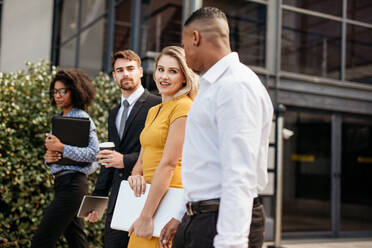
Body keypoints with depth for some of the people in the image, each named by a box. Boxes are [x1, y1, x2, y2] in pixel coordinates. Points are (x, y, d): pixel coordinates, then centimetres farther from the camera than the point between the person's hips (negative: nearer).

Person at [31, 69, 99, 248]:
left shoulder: (81, 118, -9)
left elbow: (94, 153, -18)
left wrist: (61, 148, -23)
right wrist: (48, 158, -1)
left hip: (72, 184, -9)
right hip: (61, 183, 9)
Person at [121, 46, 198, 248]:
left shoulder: (183, 107, -10)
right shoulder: (153, 111, 17)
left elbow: (168, 164, -16)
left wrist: (146, 216, -17)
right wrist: (135, 176, -4)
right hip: (149, 196, 8)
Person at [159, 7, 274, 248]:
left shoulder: (236, 85, -15)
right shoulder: (211, 86, 15)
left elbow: (240, 176, -23)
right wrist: (182, 217, 22)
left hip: (222, 222, -9)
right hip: (196, 218, 9)